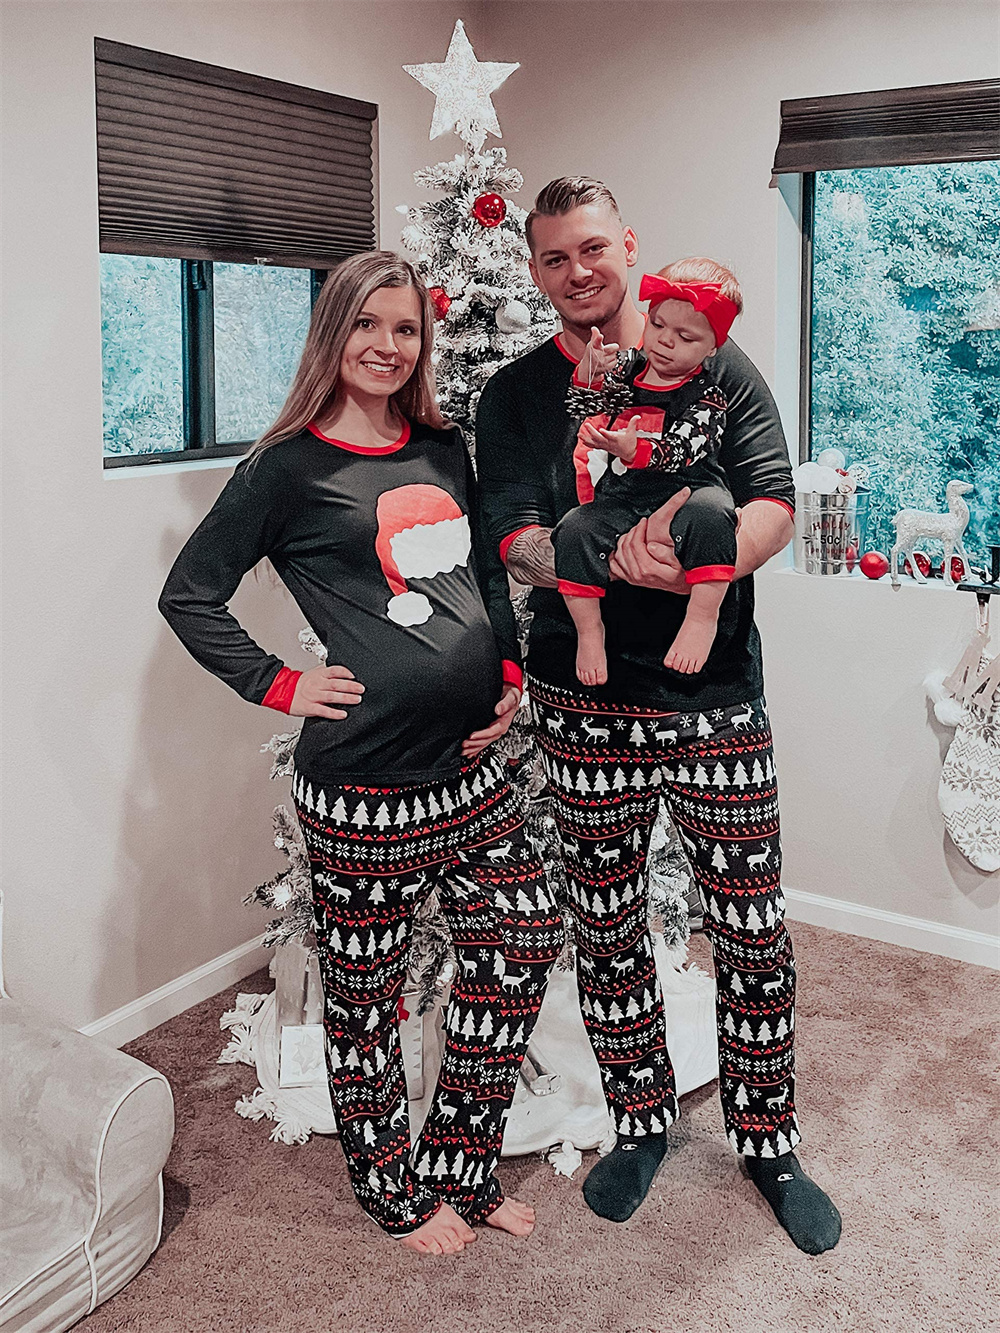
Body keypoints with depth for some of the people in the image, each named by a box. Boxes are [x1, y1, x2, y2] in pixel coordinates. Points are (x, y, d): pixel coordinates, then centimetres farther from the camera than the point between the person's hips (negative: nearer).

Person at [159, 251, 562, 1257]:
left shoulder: (445, 451, 11)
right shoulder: (289, 465, -6)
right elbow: (189, 595, -3)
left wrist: (508, 672, 11)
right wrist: (280, 686, -8)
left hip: (468, 763, 7)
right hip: (362, 784, -6)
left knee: (522, 942, 11)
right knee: (364, 991, 8)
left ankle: (458, 1165, 31)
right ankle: (393, 1192, 32)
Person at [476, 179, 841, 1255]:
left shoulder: (712, 365, 5)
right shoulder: (514, 396, 6)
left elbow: (775, 503, -3)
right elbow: (518, 540, -6)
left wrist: (701, 562, -24)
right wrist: (619, 559, -26)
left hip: (715, 696, 0)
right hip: (585, 702, 1)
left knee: (752, 932, 6)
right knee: (606, 931, 13)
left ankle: (766, 1142, 28)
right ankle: (639, 1123, 34)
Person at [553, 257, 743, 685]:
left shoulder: (706, 396, 0)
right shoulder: (627, 375, 13)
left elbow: (681, 451, -14)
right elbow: (582, 406, 8)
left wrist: (633, 450, -30)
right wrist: (589, 373, -13)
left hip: (684, 493, -3)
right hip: (620, 499, 4)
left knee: (710, 512, -36)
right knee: (574, 531, -23)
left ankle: (703, 617, -27)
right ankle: (588, 628, -11)